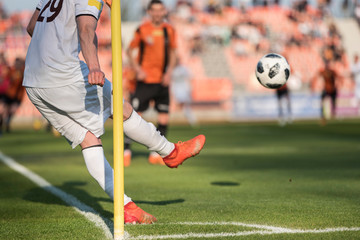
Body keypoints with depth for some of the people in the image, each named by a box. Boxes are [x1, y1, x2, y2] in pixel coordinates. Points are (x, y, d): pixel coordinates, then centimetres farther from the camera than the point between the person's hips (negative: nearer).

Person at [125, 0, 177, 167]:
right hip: (145, 80, -3)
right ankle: (126, 151, 4)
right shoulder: (142, 30, -4)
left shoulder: (169, 30, 6)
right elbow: (130, 50, 4)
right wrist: (137, 69, -9)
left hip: (162, 81, 4)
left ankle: (155, 154, 12)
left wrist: (169, 72, 3)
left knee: (164, 118, 1)